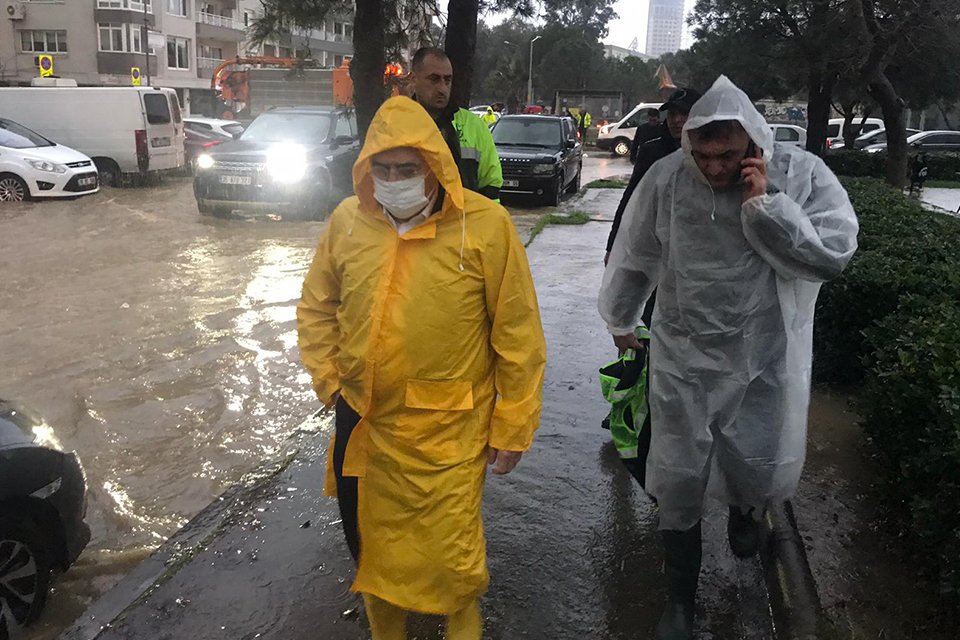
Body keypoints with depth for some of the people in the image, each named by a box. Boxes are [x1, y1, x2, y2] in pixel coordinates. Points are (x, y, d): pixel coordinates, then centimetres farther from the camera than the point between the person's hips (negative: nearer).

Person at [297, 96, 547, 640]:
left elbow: (518, 334, -10)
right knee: (370, 543, 21)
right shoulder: (348, 220, -2)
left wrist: (513, 427, -6)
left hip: (447, 432, -4)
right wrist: (329, 380, 7)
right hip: (363, 422, 5)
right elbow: (316, 307, 13)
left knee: (450, 556, 6)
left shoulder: (485, 225, -14)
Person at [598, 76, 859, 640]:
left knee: (759, 472, 16)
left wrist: (766, 203, -24)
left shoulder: (802, 173, -10)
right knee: (679, 485, 8)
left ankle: (746, 510, 57)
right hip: (683, 360, 0)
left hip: (766, 363, 0)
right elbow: (633, 260, 5)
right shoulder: (666, 179, -9)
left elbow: (836, 253, -17)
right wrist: (621, 322, 18)